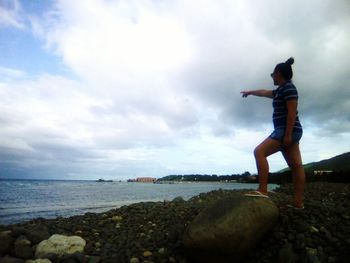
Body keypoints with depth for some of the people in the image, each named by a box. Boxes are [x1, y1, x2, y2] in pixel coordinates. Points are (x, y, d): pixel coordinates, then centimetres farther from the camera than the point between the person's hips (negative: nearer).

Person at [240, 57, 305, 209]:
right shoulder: (280, 90, 21)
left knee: (259, 151, -18)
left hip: (287, 130, -10)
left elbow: (292, 112, -17)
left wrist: (288, 134, -22)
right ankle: (298, 202, 4)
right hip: (287, 132, 10)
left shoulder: (288, 87, -8)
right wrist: (250, 92, 54)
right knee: (296, 165, 3)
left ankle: (262, 190, -21)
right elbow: (264, 92, 39)